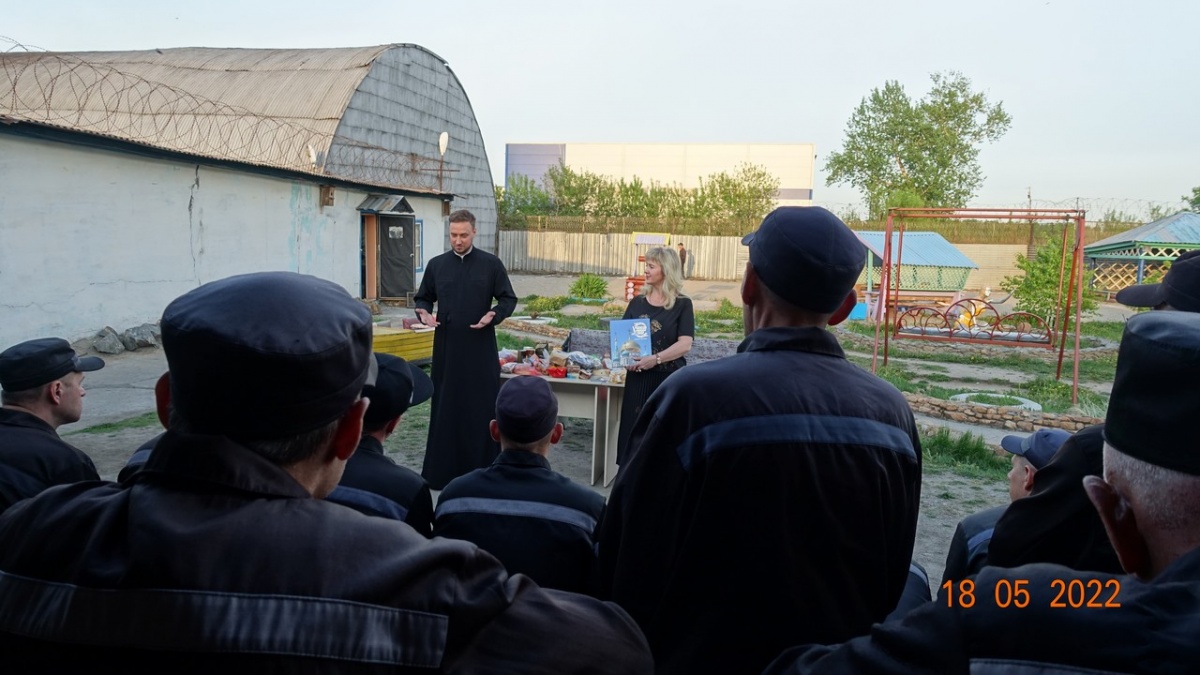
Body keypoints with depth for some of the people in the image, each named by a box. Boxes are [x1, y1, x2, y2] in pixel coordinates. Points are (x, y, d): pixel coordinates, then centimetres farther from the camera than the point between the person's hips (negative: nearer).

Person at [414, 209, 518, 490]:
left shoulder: (491, 264, -1)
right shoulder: (436, 265, 6)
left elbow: (509, 299, 3)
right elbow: (423, 298, 16)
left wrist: (494, 315, -16)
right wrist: (424, 313, -6)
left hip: (481, 349, -2)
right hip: (446, 348, 2)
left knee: (482, 409, 2)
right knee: (446, 408, 7)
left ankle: (483, 471, 12)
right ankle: (443, 470, 17)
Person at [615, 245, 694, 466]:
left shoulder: (682, 304, -3)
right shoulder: (637, 302, 9)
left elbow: (685, 344, -12)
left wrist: (655, 359, -23)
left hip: (669, 378, -4)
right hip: (638, 377, 4)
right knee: (634, 429, 6)